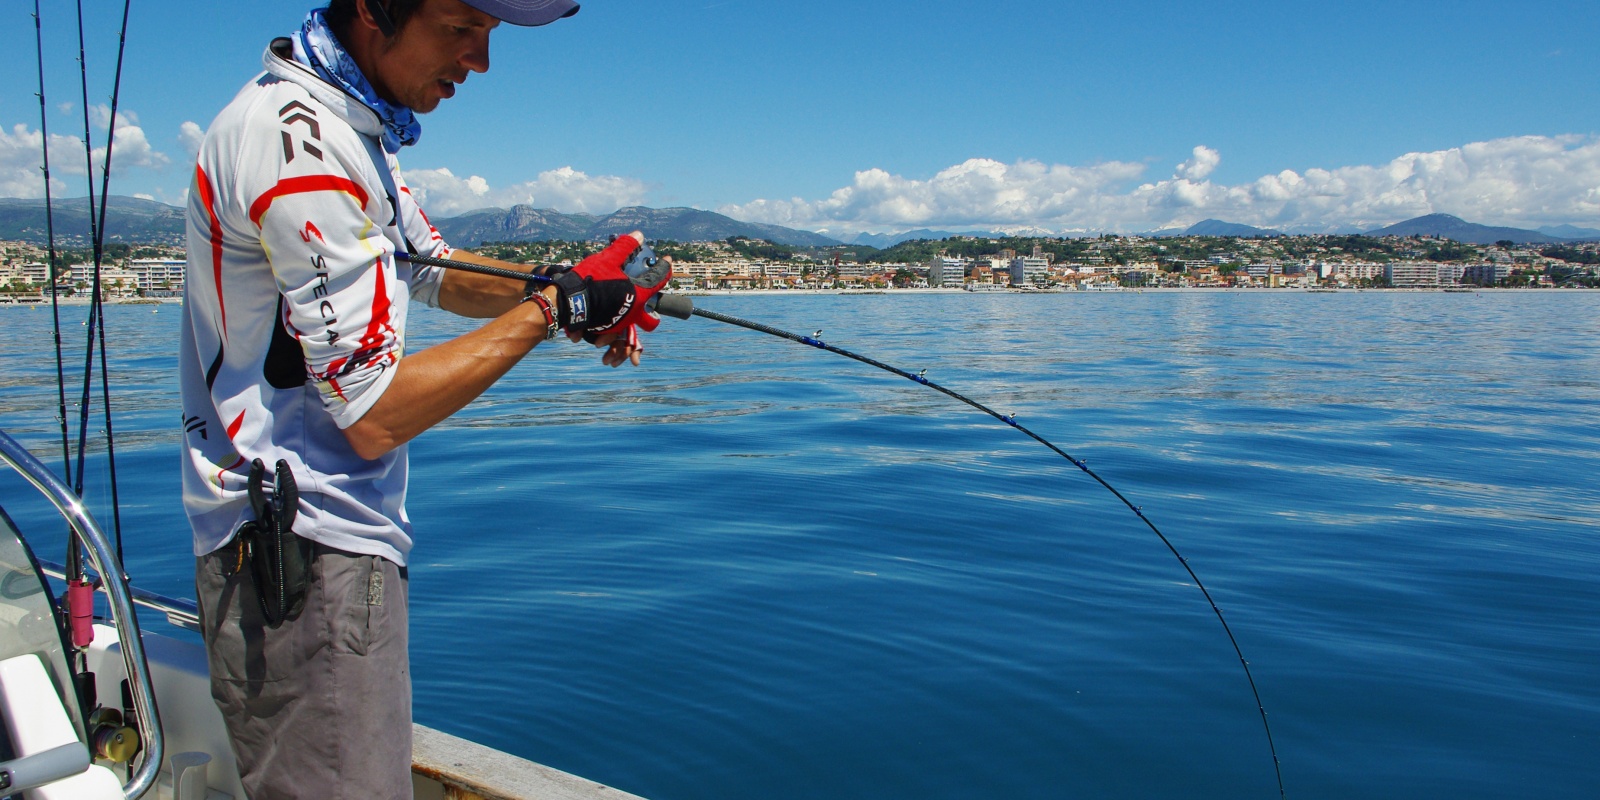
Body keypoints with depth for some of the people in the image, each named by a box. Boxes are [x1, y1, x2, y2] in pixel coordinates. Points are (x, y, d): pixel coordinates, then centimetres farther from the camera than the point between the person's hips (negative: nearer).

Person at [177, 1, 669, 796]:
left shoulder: (348, 127, 11)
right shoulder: (299, 140, -21)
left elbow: (440, 273, 20)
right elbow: (375, 416, -23)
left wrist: (563, 288, 0)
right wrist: (551, 307, -15)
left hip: (329, 538, 10)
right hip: (299, 557, -10)